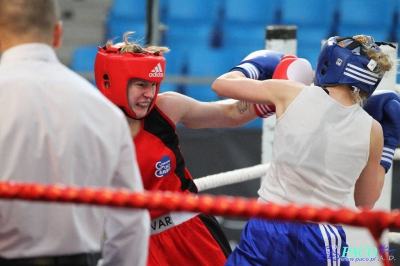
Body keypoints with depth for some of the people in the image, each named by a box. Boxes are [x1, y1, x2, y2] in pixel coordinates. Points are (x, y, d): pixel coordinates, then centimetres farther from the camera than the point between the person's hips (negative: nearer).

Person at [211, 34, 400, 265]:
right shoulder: (371, 130, 2)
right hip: (322, 242, 1)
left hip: (267, 229, -1)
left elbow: (221, 84, 12)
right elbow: (366, 202, 16)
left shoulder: (291, 94, -1)